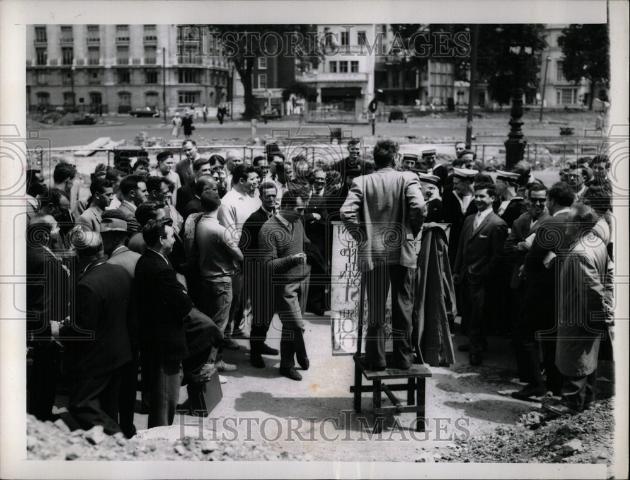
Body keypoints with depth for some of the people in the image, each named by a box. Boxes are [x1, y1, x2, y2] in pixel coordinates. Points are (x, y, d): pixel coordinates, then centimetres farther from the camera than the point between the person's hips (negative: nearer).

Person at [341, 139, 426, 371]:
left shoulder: (361, 182, -1)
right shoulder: (407, 178, -4)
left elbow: (346, 212, -12)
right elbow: (419, 206, -18)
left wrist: (361, 236, 0)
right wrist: (412, 232, -1)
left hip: (372, 253, 1)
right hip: (402, 251, -1)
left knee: (375, 308, 9)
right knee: (403, 307, 10)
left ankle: (376, 358, 14)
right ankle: (403, 357, 15)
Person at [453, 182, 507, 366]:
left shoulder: (498, 224, -10)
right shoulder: (469, 219, 12)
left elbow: (497, 255, -11)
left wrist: (482, 275, -11)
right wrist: (456, 270, 12)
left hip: (481, 280, -6)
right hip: (466, 276, 6)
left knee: (477, 317, 0)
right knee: (467, 315, 11)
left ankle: (476, 351, 13)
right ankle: (473, 343, 26)